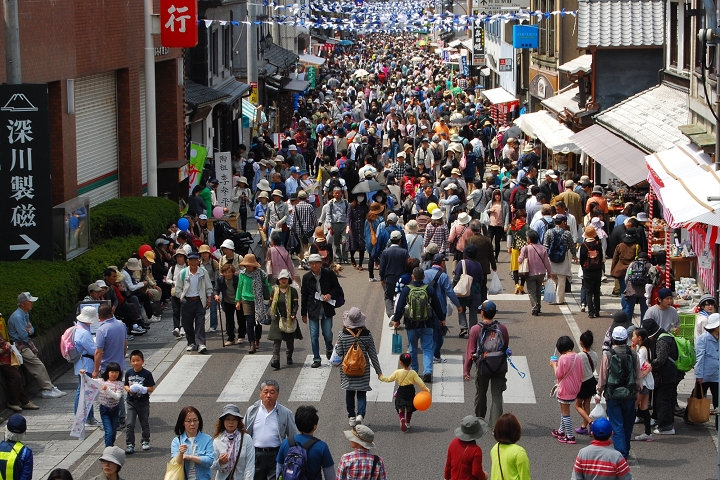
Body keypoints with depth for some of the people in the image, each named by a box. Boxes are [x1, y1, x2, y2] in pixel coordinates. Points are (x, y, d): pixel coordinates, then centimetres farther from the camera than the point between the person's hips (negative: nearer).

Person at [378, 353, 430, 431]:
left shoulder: (397, 372, -11)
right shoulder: (413, 373, -10)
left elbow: (389, 379, -2)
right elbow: (419, 382, -10)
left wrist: (381, 377, 15)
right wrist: (426, 389, 2)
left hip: (401, 391, -2)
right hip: (410, 392, 2)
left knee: (400, 408, 3)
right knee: (409, 409, 18)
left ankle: (402, 419, -26)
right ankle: (407, 423, 27)